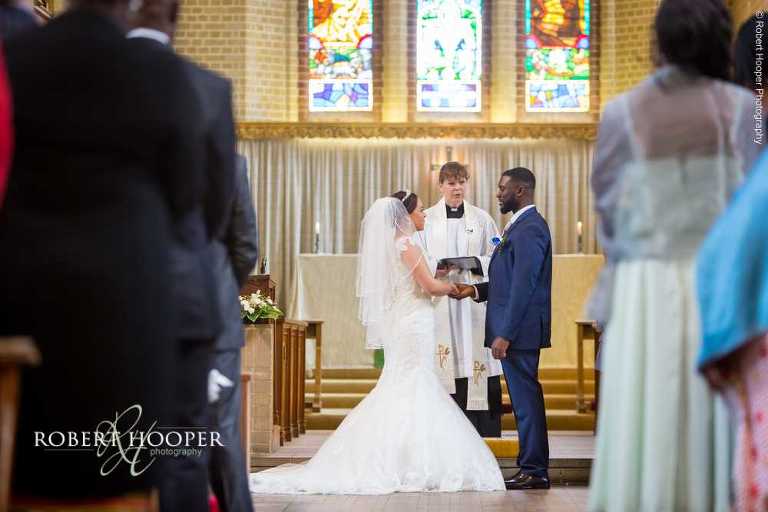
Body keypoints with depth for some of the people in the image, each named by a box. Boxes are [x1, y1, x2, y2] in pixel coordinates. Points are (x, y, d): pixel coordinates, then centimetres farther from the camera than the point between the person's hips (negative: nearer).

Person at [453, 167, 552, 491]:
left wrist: (505, 334, -22)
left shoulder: (529, 228, -15)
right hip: (516, 331, 10)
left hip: (519, 330, -10)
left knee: (526, 399, -5)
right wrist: (476, 290, 9)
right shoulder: (522, 225, 18)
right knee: (525, 399, 12)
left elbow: (523, 286, -21)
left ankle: (534, 471, -1)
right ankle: (534, 468, 18)